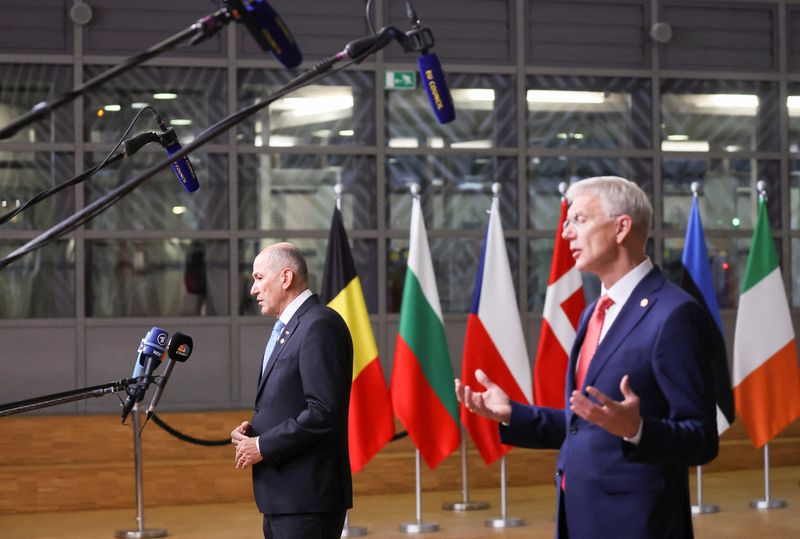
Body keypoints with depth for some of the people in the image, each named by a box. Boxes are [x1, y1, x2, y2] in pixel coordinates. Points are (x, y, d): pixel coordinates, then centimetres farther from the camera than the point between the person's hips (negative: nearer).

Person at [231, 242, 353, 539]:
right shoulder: (287, 328, 18)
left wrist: (263, 446, -15)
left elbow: (323, 412, -21)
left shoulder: (320, 326, -15)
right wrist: (253, 429, 5)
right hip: (282, 495, 10)